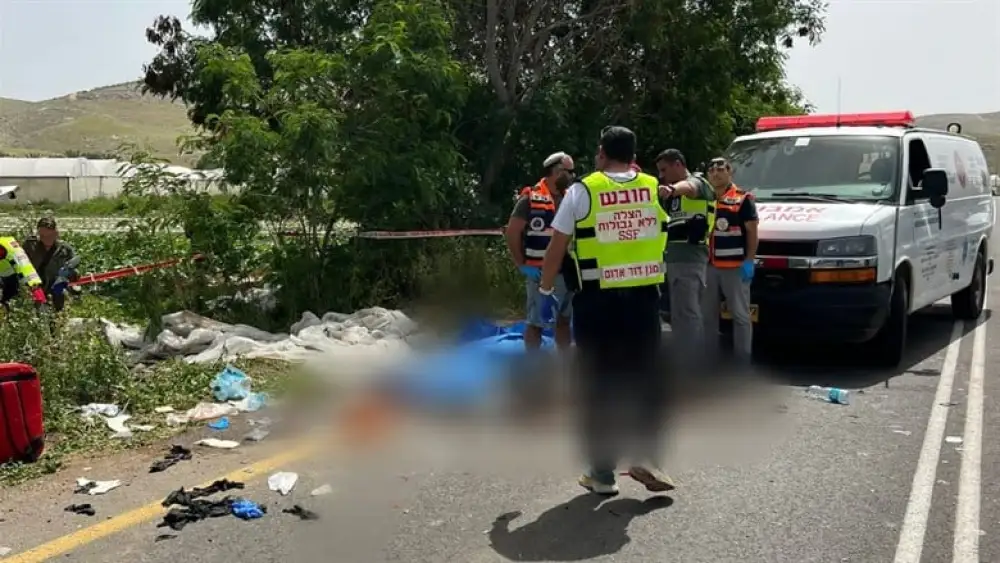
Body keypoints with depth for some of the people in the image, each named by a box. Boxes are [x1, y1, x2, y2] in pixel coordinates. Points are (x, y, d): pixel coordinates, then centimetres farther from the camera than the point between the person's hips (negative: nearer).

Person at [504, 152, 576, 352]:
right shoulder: (531, 198, -11)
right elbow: (512, 233, -11)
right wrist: (522, 265, -12)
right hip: (542, 274, -6)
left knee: (564, 321, 16)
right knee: (536, 323, 3)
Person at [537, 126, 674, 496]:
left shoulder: (582, 191, -3)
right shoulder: (654, 189, 6)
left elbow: (557, 247, -2)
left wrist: (546, 289, 10)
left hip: (597, 299, -2)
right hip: (643, 296, 3)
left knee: (599, 385, 6)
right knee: (647, 378, 15)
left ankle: (602, 473, 11)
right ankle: (646, 457, 7)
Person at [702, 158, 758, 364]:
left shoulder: (743, 199, -3)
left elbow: (752, 232, -5)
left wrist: (749, 261, -12)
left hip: (735, 266, -6)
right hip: (708, 265, 6)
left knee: (740, 315, -1)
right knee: (708, 314, 11)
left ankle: (743, 362, 4)